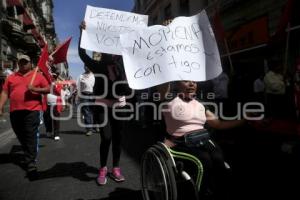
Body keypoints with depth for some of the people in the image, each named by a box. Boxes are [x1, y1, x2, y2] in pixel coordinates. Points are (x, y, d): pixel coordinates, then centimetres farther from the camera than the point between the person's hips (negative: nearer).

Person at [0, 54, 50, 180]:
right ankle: (30, 157, 34)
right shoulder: (11, 77, 15)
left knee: (31, 138, -9)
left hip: (32, 111, -4)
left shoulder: (38, 76, 6)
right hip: (15, 112, 4)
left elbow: (48, 89, 4)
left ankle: (31, 165, -9)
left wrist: (35, 89, -13)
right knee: (22, 138, 14)